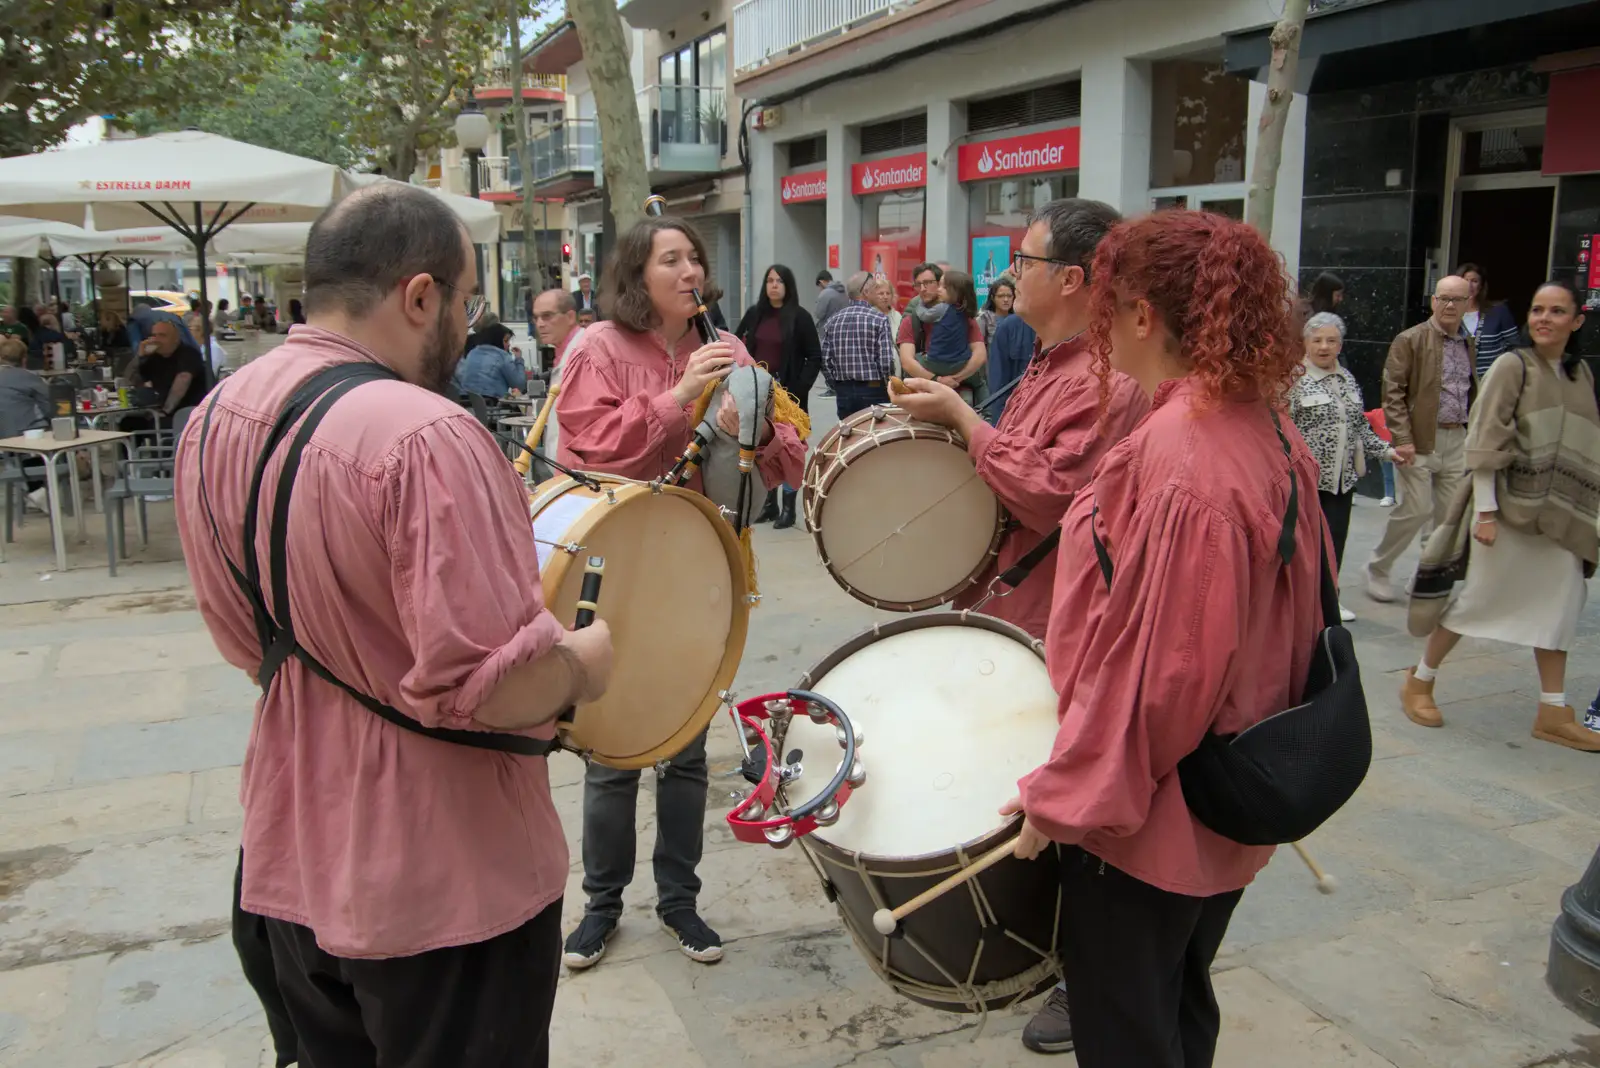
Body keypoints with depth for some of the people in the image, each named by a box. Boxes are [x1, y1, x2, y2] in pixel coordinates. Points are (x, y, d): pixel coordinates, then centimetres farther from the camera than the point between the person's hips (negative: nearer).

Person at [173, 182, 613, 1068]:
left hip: (290, 863, 7)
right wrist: (584, 661, -11)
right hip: (444, 886, -7)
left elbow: (245, 640, 9)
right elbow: (492, 689, -30)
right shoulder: (422, 436, -28)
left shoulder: (213, 422, -1)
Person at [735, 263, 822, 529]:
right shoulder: (754, 313, 7)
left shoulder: (800, 316, -4)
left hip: (787, 392, -4)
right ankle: (768, 503, 20)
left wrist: (799, 389, -14)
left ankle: (788, 508, 7)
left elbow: (815, 358, -5)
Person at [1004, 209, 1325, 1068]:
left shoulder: (1174, 451, -25)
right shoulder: (1271, 435, 2)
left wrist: (1070, 790, -16)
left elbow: (1159, 657, -25)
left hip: (1147, 811, -9)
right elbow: (1292, 615, 11)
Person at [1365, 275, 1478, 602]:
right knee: (1417, 509, -8)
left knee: (1450, 514, 5)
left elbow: (1472, 392, 21)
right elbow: (1393, 392, -10)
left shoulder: (1468, 343, 13)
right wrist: (1402, 438, -17)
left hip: (1457, 440, 6)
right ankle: (1378, 570, 10)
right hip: (1420, 439, -6)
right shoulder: (1410, 340, -6)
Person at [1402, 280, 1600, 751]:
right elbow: (1486, 442, -12)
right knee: (1478, 597, 1)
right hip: (1511, 505, -6)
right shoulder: (1512, 366, -8)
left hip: (1561, 514, 6)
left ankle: (1553, 712, 15)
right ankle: (1419, 681, 17)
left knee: (1557, 607, 7)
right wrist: (1485, 511, -17)